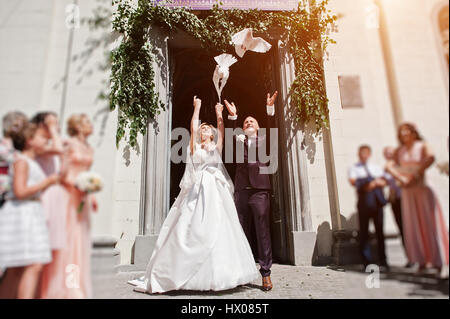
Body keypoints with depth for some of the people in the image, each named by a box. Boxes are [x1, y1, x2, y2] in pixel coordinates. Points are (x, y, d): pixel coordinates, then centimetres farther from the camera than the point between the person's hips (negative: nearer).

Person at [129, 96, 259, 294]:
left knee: (217, 230, -4)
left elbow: (221, 129, 11)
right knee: (189, 231, -5)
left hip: (216, 192, 2)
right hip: (196, 192, -1)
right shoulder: (194, 147, 15)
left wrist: (219, 113, 11)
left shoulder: (217, 147, 19)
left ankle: (217, 275, 2)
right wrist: (197, 108, 10)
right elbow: (193, 127, 6)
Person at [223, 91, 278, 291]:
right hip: (241, 191, 2)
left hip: (260, 191, -2)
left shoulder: (263, 140, 15)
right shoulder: (240, 141, 19)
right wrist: (233, 116, -14)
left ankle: (265, 273, 3)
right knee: (244, 233, 5)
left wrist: (270, 109, -15)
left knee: (262, 231, -3)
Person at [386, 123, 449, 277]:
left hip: (422, 189, -3)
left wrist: (416, 174, -20)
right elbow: (390, 166, 0)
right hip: (407, 192, 3)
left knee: (430, 223, -1)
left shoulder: (422, 146, -1)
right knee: (413, 226, 3)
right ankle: (422, 260, 11)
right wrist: (401, 178, -14)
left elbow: (431, 158, -21)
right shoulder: (399, 151, 10)